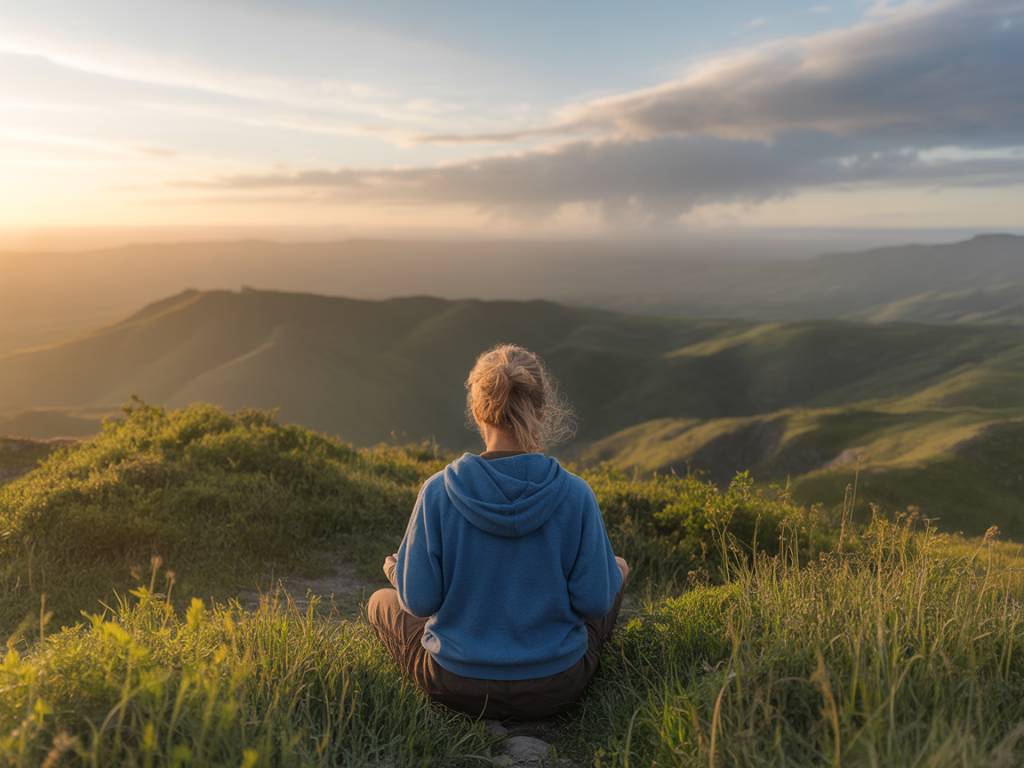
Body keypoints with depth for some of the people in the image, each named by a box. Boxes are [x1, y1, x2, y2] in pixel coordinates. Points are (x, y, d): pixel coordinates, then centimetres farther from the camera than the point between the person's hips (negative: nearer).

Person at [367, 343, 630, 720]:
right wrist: (615, 572, 11)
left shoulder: (439, 491, -19)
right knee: (616, 575, 28)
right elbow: (594, 601, -12)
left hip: (458, 687, 0)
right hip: (555, 687, 1)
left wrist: (398, 570, 10)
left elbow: (420, 600, -12)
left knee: (381, 603, 29)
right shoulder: (574, 494, -19)